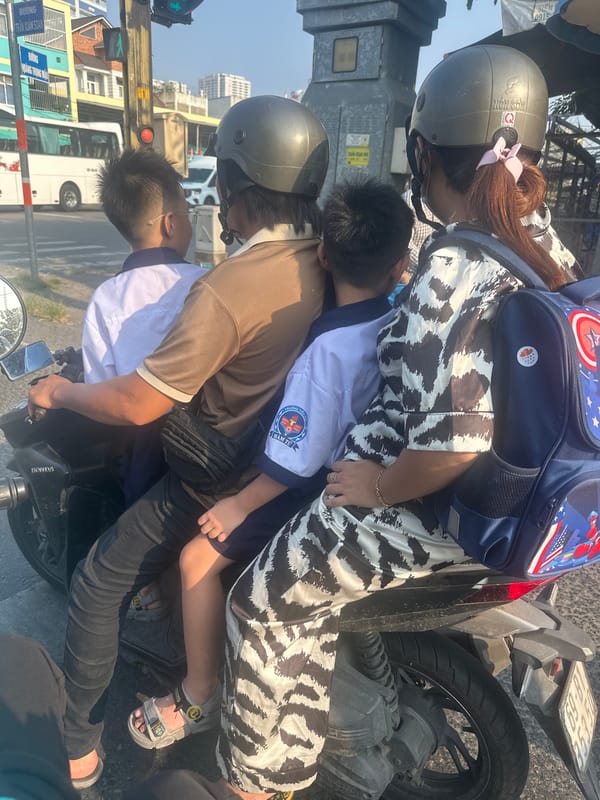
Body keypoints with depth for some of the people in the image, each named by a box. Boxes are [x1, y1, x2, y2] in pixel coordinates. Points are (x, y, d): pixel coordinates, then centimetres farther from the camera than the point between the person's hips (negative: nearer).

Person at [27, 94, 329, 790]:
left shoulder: (227, 290, -30)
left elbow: (138, 404, -27)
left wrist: (59, 392, -8)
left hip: (220, 486, -8)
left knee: (96, 586, 9)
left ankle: (76, 744, 26)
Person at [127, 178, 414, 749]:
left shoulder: (326, 350, -29)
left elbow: (296, 462, -24)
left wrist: (241, 503, -10)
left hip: (323, 491, -8)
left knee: (200, 558, 1)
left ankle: (197, 700, 19)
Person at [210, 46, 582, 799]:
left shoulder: (453, 273, -27)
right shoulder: (544, 244, 1)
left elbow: (454, 445, -33)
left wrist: (376, 487, -15)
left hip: (428, 509, -9)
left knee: (262, 601, 10)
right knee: (309, 586, 28)